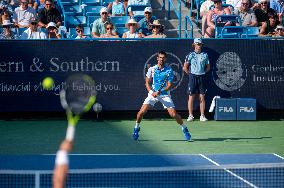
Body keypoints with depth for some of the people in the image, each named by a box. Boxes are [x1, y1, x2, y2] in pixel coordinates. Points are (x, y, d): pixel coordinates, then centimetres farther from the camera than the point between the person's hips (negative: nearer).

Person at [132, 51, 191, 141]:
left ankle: (184, 128, 11)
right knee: (142, 111, -12)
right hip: (153, 94, 1)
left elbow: (169, 85, -9)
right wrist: (151, 92, -17)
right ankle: (136, 128, 12)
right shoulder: (151, 69, -1)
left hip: (165, 95, -1)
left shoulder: (169, 70, -6)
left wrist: (160, 91, -25)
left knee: (173, 114, -11)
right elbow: (147, 83, 2)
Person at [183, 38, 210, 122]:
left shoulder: (205, 55, 6)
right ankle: (190, 115, 5)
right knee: (191, 97, -1)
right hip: (193, 77, -2)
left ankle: (202, 116, 6)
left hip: (202, 77, 2)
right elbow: (185, 67, 3)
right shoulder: (190, 55, 0)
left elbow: (208, 67, 15)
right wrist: (191, 74, 1)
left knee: (202, 98, 2)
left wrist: (203, 73, 5)